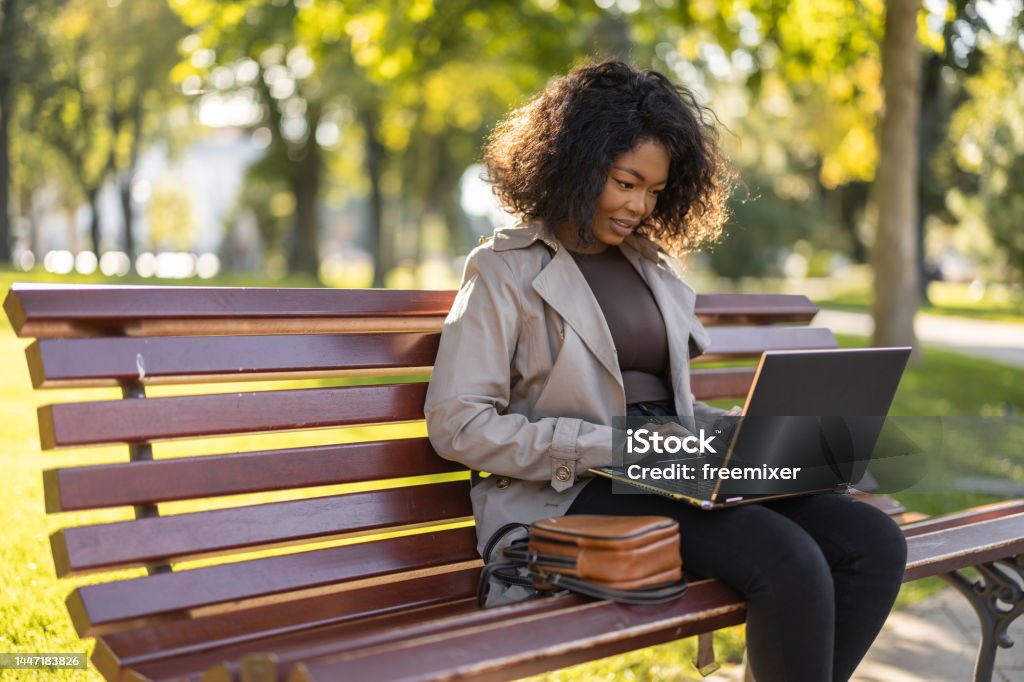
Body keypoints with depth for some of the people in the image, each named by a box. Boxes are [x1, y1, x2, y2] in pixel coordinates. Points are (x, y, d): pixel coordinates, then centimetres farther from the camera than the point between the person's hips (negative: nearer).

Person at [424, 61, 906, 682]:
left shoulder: (653, 263, 21)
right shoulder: (506, 269, 1)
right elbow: (456, 424, -9)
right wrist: (610, 448, -16)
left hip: (673, 475, 7)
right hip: (572, 491, -7)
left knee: (877, 544, -14)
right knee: (789, 561, -29)